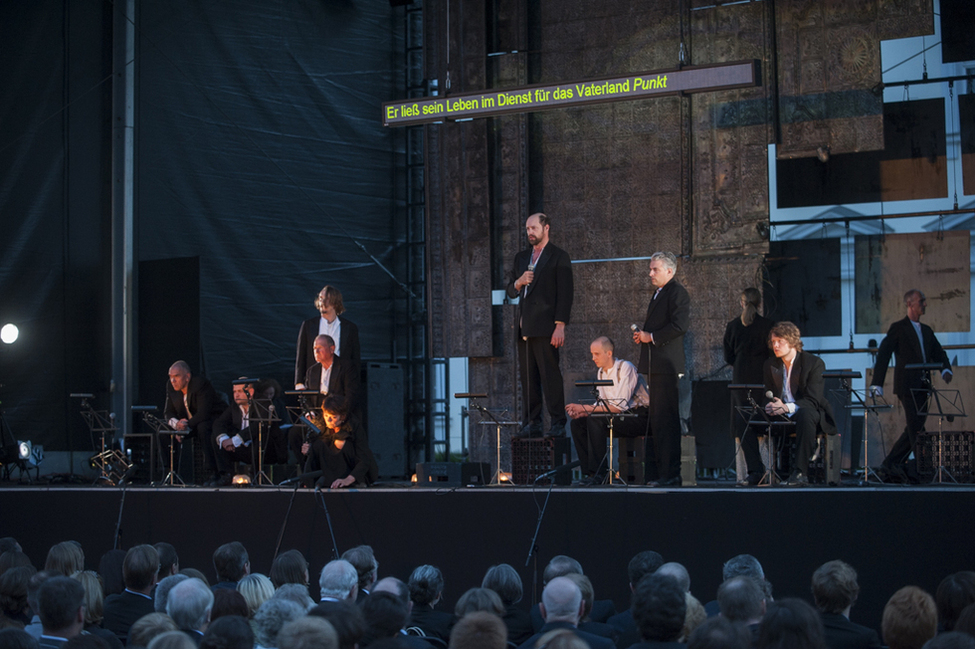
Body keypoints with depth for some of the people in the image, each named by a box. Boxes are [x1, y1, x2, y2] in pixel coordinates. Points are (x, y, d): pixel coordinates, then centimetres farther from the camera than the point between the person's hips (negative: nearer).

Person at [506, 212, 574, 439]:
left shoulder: (558, 257, 0)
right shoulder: (521, 257, 21)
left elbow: (565, 294, -5)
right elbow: (511, 291, 22)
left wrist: (560, 325, -14)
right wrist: (518, 283, -2)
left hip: (545, 327, -7)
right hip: (524, 327, 7)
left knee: (550, 375, -9)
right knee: (528, 377, 5)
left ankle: (558, 424, -8)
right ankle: (532, 424, 7)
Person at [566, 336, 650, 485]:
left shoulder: (625, 368, -16)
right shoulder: (601, 372, 10)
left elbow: (619, 406, -23)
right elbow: (602, 404, 13)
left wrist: (586, 408, -24)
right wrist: (582, 411, -9)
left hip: (638, 418, -8)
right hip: (621, 417, 8)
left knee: (595, 420, -29)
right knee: (577, 423, -7)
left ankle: (597, 473, -27)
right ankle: (588, 472, -9)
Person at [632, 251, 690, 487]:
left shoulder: (677, 293, -8)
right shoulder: (658, 293, 23)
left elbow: (679, 325, -19)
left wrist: (651, 336, -15)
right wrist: (642, 334, 10)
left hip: (667, 365, -10)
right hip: (654, 365, 10)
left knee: (666, 419, -11)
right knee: (656, 419, 11)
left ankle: (670, 473, -11)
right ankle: (660, 471, 16)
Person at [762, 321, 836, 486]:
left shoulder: (815, 363, -10)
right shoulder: (770, 365, 9)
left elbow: (813, 400, -18)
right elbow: (769, 394, 13)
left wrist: (787, 407, -35)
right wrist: (769, 405, -14)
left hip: (810, 412, -5)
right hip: (780, 415, 5)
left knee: (805, 414, -41)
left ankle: (800, 471, -40)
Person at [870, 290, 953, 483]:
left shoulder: (926, 331, 21)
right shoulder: (898, 328, 0)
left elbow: (938, 354, 16)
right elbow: (883, 356, -4)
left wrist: (946, 369, -7)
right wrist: (877, 384, -10)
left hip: (922, 387, 8)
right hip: (907, 386, -7)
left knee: (913, 430, 8)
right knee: (916, 430, -10)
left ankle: (889, 467, 14)